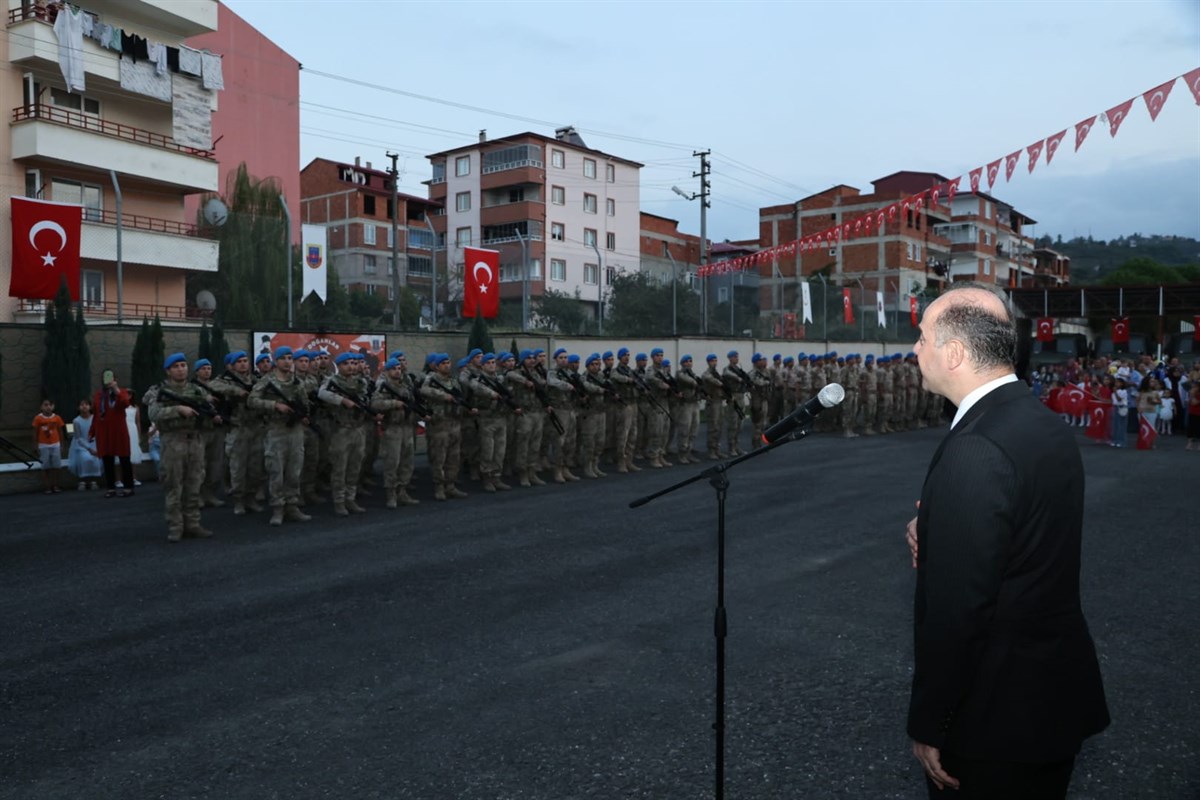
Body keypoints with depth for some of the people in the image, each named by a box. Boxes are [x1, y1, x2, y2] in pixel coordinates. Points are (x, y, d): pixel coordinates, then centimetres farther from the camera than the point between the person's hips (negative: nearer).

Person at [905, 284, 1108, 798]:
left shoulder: (973, 451, -26)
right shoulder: (1050, 427, 3)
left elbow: (955, 609, -25)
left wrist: (927, 726, -15)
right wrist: (932, 527, -4)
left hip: (998, 715, -8)